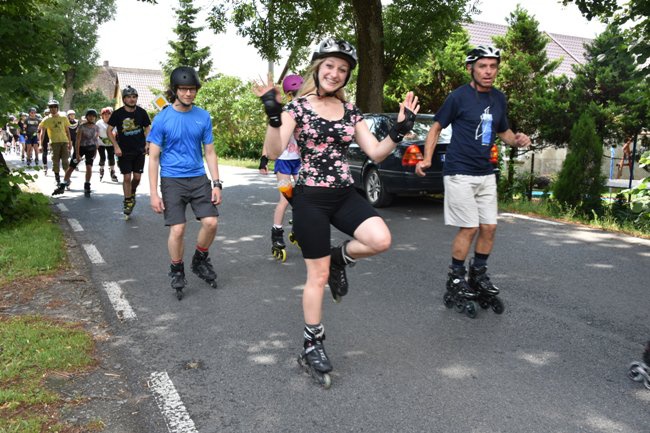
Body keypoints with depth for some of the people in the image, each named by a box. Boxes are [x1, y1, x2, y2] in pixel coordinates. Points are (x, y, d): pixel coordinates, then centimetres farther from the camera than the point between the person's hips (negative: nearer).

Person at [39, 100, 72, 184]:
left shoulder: (63, 118, 8)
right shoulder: (46, 120, 4)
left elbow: (67, 131, 14)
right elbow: (42, 132, 4)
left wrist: (70, 142, 10)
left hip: (64, 141, 0)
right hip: (54, 142, 0)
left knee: (65, 160, -4)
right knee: (55, 161, 3)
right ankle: (57, 179, 12)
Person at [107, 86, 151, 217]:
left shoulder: (141, 112, -2)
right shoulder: (118, 113, -7)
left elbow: (147, 128, 10)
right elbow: (109, 130, -1)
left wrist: (147, 143, -4)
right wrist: (116, 146, -10)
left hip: (139, 151, 2)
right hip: (124, 151, -2)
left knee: (137, 177, 3)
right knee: (127, 177, -2)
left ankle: (132, 193, 33)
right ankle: (128, 202, 12)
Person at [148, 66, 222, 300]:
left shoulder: (203, 116, 3)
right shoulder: (162, 119, -6)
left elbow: (210, 152, 8)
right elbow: (153, 158, -4)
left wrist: (216, 184, 1)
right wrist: (153, 193, -9)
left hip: (198, 178, 3)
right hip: (172, 181, -3)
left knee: (211, 222, -7)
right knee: (177, 229, -8)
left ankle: (199, 261, 21)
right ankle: (177, 271, 16)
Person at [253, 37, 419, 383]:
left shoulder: (350, 111, 8)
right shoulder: (298, 106, -5)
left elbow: (376, 153, 5)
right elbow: (273, 152, -16)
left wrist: (399, 130, -8)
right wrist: (273, 116, -29)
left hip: (345, 195, 4)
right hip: (311, 198, -4)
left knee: (381, 240, -23)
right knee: (318, 276, 2)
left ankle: (340, 258, 12)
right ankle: (312, 346, 22)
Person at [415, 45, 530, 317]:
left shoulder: (498, 99, 10)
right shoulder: (459, 97, -8)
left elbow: (504, 132, 20)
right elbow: (436, 127, -3)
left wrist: (517, 140, -3)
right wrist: (427, 159, -16)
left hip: (485, 174, 6)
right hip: (459, 173, -6)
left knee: (489, 227, 6)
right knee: (469, 228, -6)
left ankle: (478, 274, 24)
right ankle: (455, 279, 10)